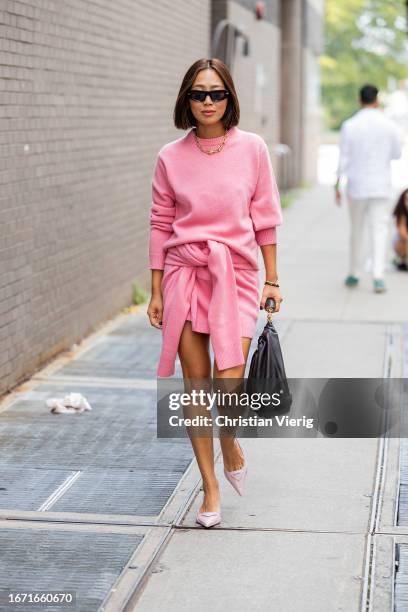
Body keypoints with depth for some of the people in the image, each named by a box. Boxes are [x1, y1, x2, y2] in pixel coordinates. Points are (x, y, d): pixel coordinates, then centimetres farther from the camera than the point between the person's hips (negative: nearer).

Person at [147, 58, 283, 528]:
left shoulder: (252, 148, 1)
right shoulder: (170, 157, 2)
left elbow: (265, 219, 5)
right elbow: (160, 224, 6)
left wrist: (272, 281, 5)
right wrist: (156, 291, 5)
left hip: (236, 275, -1)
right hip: (185, 274, 1)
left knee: (229, 380, -13)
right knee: (196, 383, 3)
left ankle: (230, 446, 22)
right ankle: (210, 487, 15)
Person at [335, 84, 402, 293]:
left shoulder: (349, 126, -5)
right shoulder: (388, 125, -4)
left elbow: (343, 158, -5)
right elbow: (396, 154, 8)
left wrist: (337, 186, 1)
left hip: (357, 186, 1)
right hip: (381, 187, -1)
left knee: (356, 230, 14)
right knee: (379, 231, -1)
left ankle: (354, 275, 23)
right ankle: (378, 276, -14)